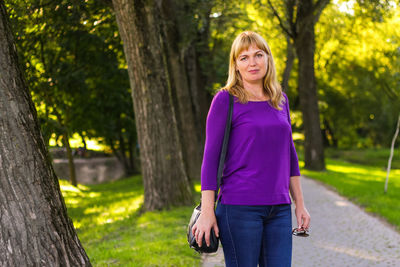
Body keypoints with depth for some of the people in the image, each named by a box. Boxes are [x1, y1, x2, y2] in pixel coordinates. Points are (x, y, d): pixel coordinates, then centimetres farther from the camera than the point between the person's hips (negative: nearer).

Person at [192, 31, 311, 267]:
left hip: (279, 209, 5)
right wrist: (207, 212, -10)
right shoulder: (225, 100, -3)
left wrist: (299, 203, 16)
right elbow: (210, 157, -5)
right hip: (239, 207, -5)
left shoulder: (280, 99, 12)